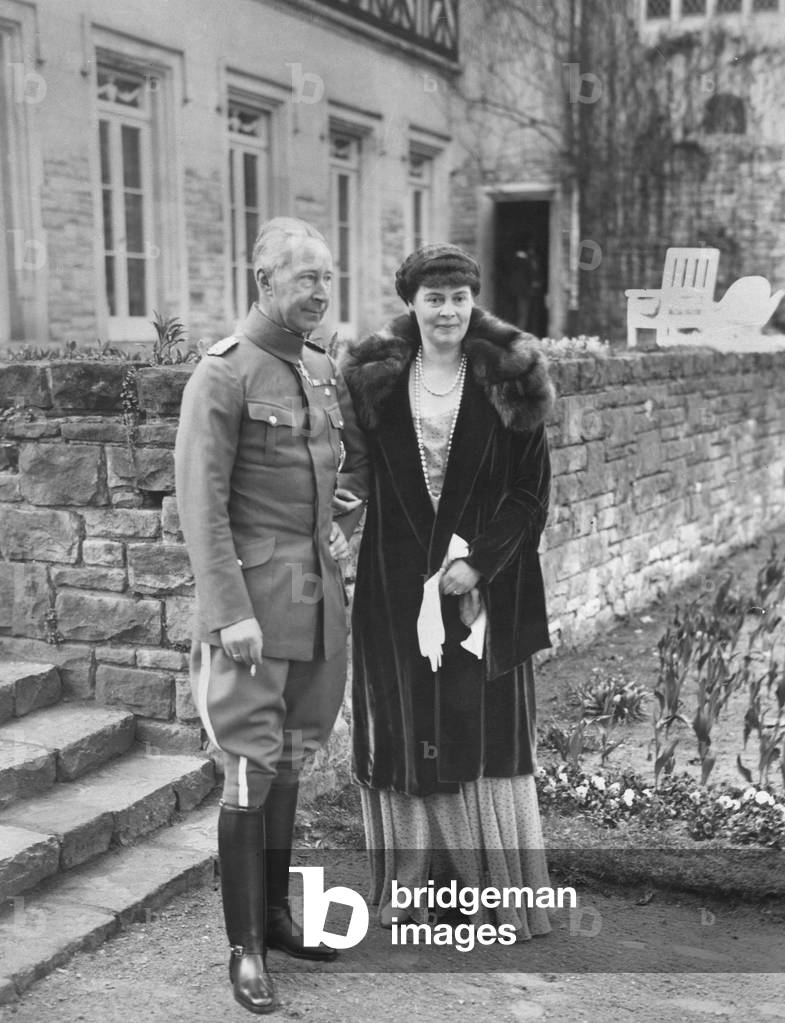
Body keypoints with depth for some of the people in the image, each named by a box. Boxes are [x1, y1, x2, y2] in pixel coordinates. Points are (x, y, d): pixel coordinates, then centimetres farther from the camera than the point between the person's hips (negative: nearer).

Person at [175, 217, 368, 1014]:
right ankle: (244, 947, 10)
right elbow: (201, 505, -15)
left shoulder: (324, 370, 10)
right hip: (255, 598, -7)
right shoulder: (223, 374, -11)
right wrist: (230, 611, -20)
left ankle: (275, 914, 29)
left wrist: (342, 521, 10)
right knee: (251, 766, -3)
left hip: (320, 593, 7)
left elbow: (357, 457, 26)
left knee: (290, 759, 15)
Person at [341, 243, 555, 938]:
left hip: (487, 582, -1)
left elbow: (532, 488, -2)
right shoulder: (375, 378, 3)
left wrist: (479, 561, -13)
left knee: (485, 724, 3)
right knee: (406, 724, 6)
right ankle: (412, 886, 19)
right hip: (398, 581, 2)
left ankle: (504, 892, 15)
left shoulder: (509, 379, -1)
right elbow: (357, 472, 7)